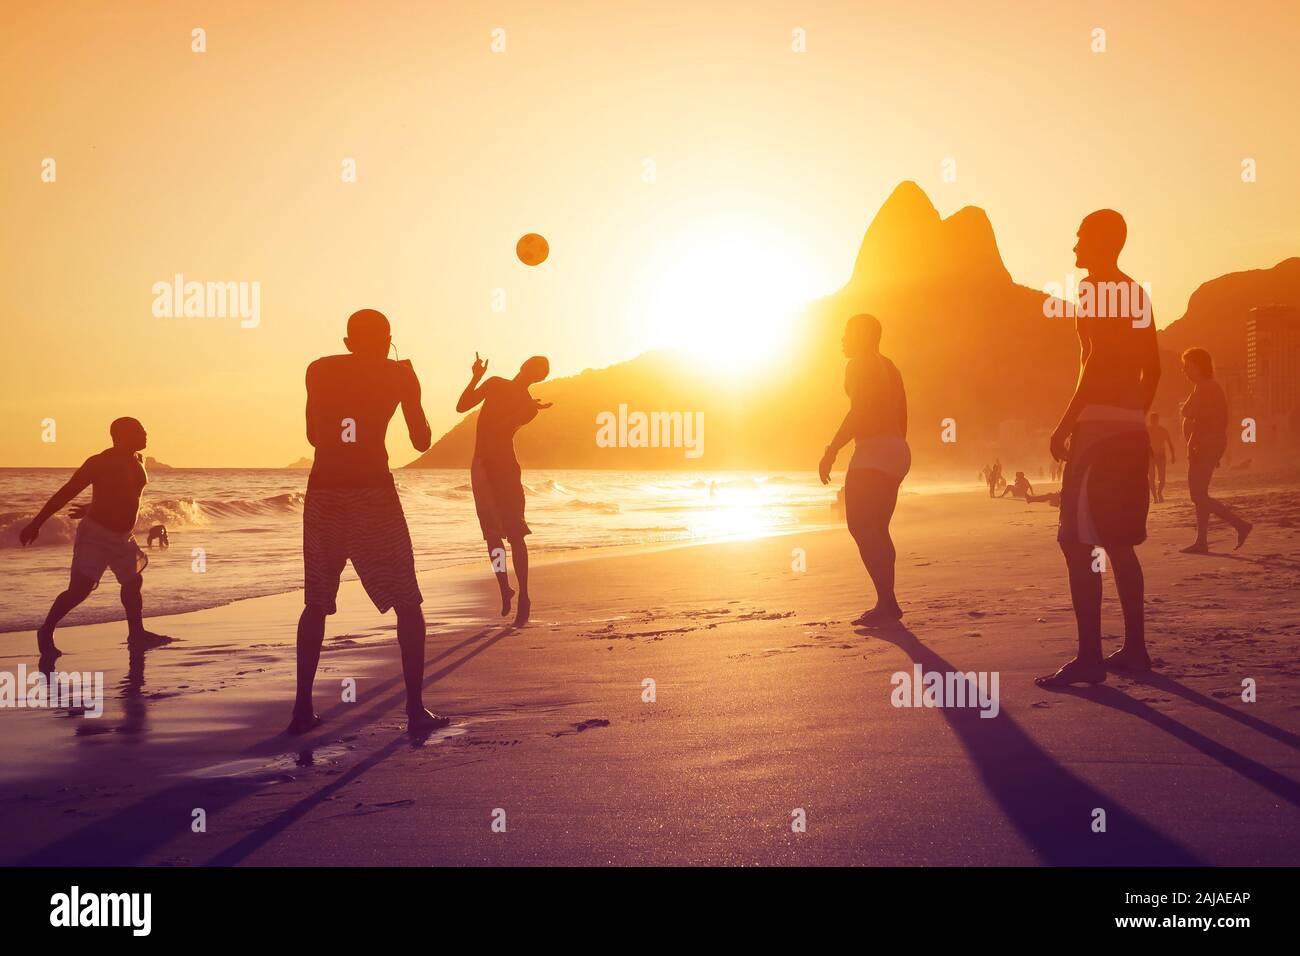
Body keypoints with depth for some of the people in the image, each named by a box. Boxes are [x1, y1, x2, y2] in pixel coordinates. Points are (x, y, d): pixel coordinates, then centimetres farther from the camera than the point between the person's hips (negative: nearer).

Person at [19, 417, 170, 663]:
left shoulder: (137, 461, 4)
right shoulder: (100, 463, -18)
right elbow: (66, 493, -16)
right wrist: (36, 523, -16)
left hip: (123, 537, 8)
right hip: (96, 534, -8)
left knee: (134, 582, 17)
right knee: (80, 589, -13)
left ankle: (137, 633, 33)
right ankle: (47, 631, 4)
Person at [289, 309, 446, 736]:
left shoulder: (319, 371, 12)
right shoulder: (399, 374, 5)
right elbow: (422, 441, 11)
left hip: (323, 491, 3)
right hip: (373, 492, -3)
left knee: (317, 602, 14)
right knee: (407, 603, 5)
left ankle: (303, 708, 9)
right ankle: (416, 709, -1)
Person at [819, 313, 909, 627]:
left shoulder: (859, 365, -6)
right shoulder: (887, 367, 22)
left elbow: (858, 413, -18)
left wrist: (831, 451, -18)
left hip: (873, 452, -10)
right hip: (897, 451, 10)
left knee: (863, 529, -12)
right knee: (876, 531, 14)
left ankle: (887, 603, -18)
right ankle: (887, 603, 15)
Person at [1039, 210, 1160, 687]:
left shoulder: (1094, 287, -8)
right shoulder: (1136, 293, 19)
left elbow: (1097, 359, -19)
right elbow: (1152, 367, 19)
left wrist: (1066, 424, -17)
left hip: (1099, 427, -10)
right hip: (1132, 429, 10)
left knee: (1077, 542, -11)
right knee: (1119, 543, 14)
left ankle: (1089, 657, -14)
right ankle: (1134, 648, 16)